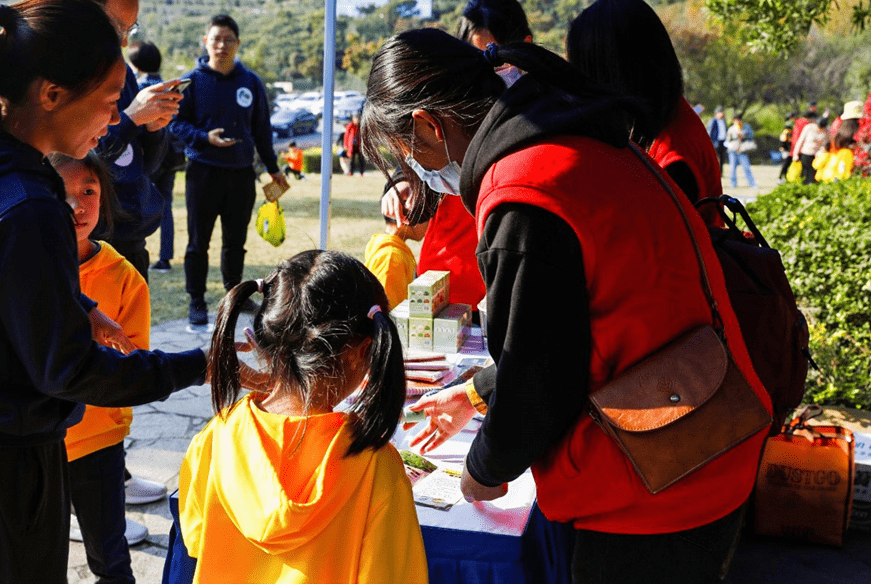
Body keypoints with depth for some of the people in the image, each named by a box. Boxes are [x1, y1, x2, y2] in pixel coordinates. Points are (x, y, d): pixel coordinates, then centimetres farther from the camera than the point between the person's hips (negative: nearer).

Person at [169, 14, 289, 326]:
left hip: (242, 172, 3)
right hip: (203, 171, -3)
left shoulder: (251, 82, 7)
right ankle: (197, 301, 10)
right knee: (198, 241, 1)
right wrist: (205, 138, -18)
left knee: (236, 240, 13)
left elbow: (262, 129, 14)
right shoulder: (192, 81, -2)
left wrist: (273, 169, 14)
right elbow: (177, 124, -1)